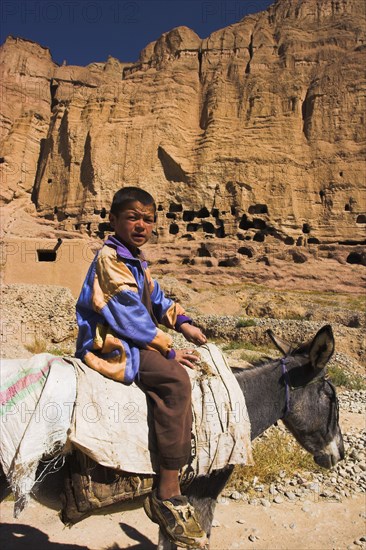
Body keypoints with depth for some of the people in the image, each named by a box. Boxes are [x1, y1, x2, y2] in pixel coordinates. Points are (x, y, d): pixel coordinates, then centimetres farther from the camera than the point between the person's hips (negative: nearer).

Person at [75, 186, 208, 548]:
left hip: (133, 340, 11)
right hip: (108, 345, -11)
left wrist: (182, 322, 5)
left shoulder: (136, 260, 16)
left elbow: (156, 298, 22)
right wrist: (167, 349, -15)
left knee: (191, 361, 13)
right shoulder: (110, 259, -15)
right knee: (175, 379, -30)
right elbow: (130, 318, -20)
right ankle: (168, 496, -24)